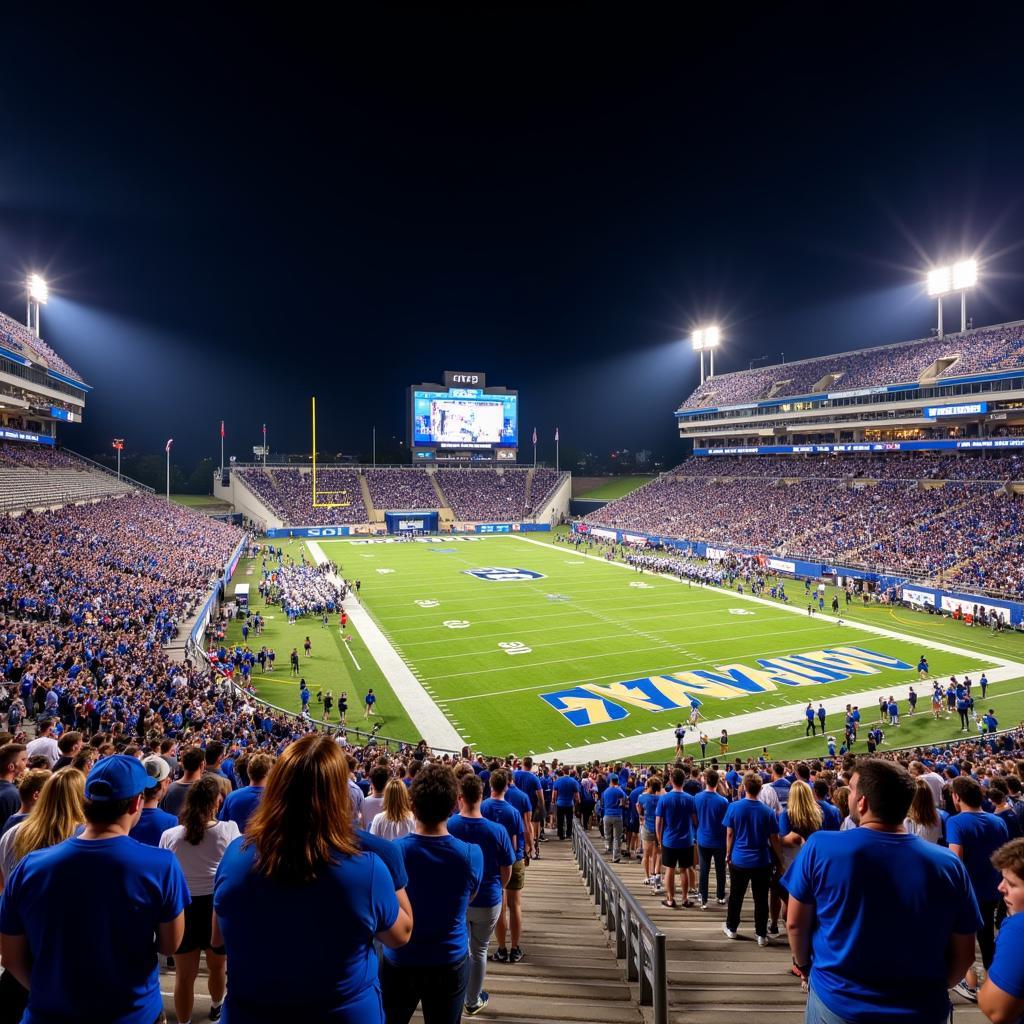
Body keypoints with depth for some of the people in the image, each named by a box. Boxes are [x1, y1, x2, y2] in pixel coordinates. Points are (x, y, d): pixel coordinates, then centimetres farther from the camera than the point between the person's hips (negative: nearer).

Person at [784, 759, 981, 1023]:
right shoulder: (948, 865, -12)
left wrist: (803, 964, 12)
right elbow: (964, 954, -1)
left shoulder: (821, 847, -18)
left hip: (836, 1003, -1)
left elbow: (795, 923, -7)